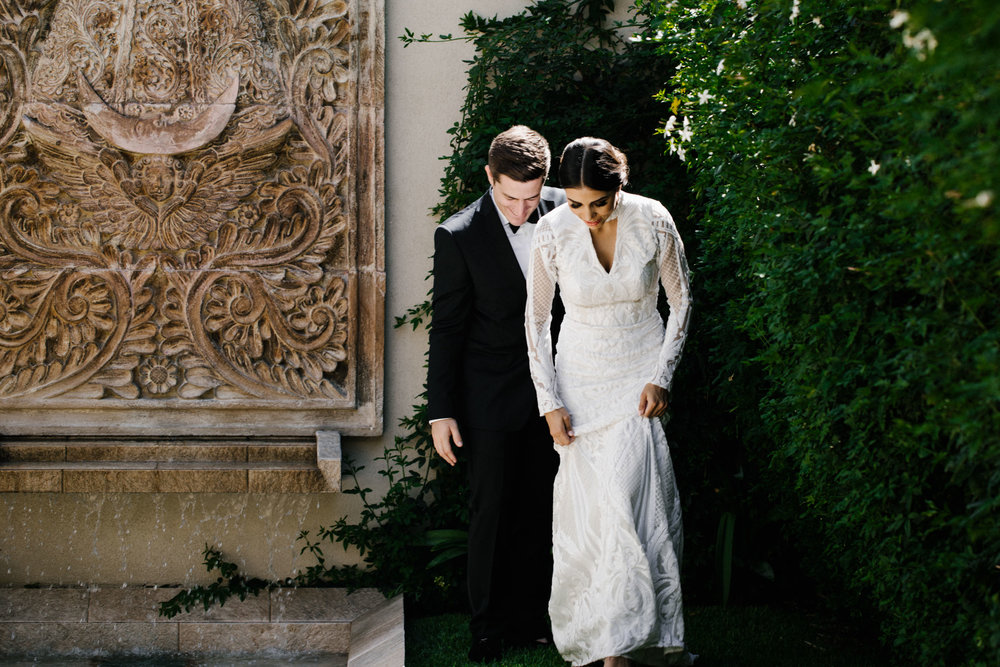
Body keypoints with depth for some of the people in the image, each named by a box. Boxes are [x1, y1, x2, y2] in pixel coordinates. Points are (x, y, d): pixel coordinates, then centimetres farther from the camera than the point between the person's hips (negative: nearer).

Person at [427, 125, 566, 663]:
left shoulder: (563, 211, -5)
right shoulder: (459, 236, -14)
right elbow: (445, 329, -8)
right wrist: (440, 412, -8)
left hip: (550, 392, 3)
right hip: (490, 398, -3)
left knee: (539, 510, 12)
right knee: (490, 512, 5)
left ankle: (529, 616, 24)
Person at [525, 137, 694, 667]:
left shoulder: (653, 221, -14)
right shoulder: (552, 233, -14)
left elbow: (680, 302, 1)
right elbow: (536, 319, -3)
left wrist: (661, 377, -7)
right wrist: (550, 402, -7)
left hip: (641, 374, -1)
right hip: (581, 378, 1)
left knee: (627, 500, -11)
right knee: (588, 502, -2)